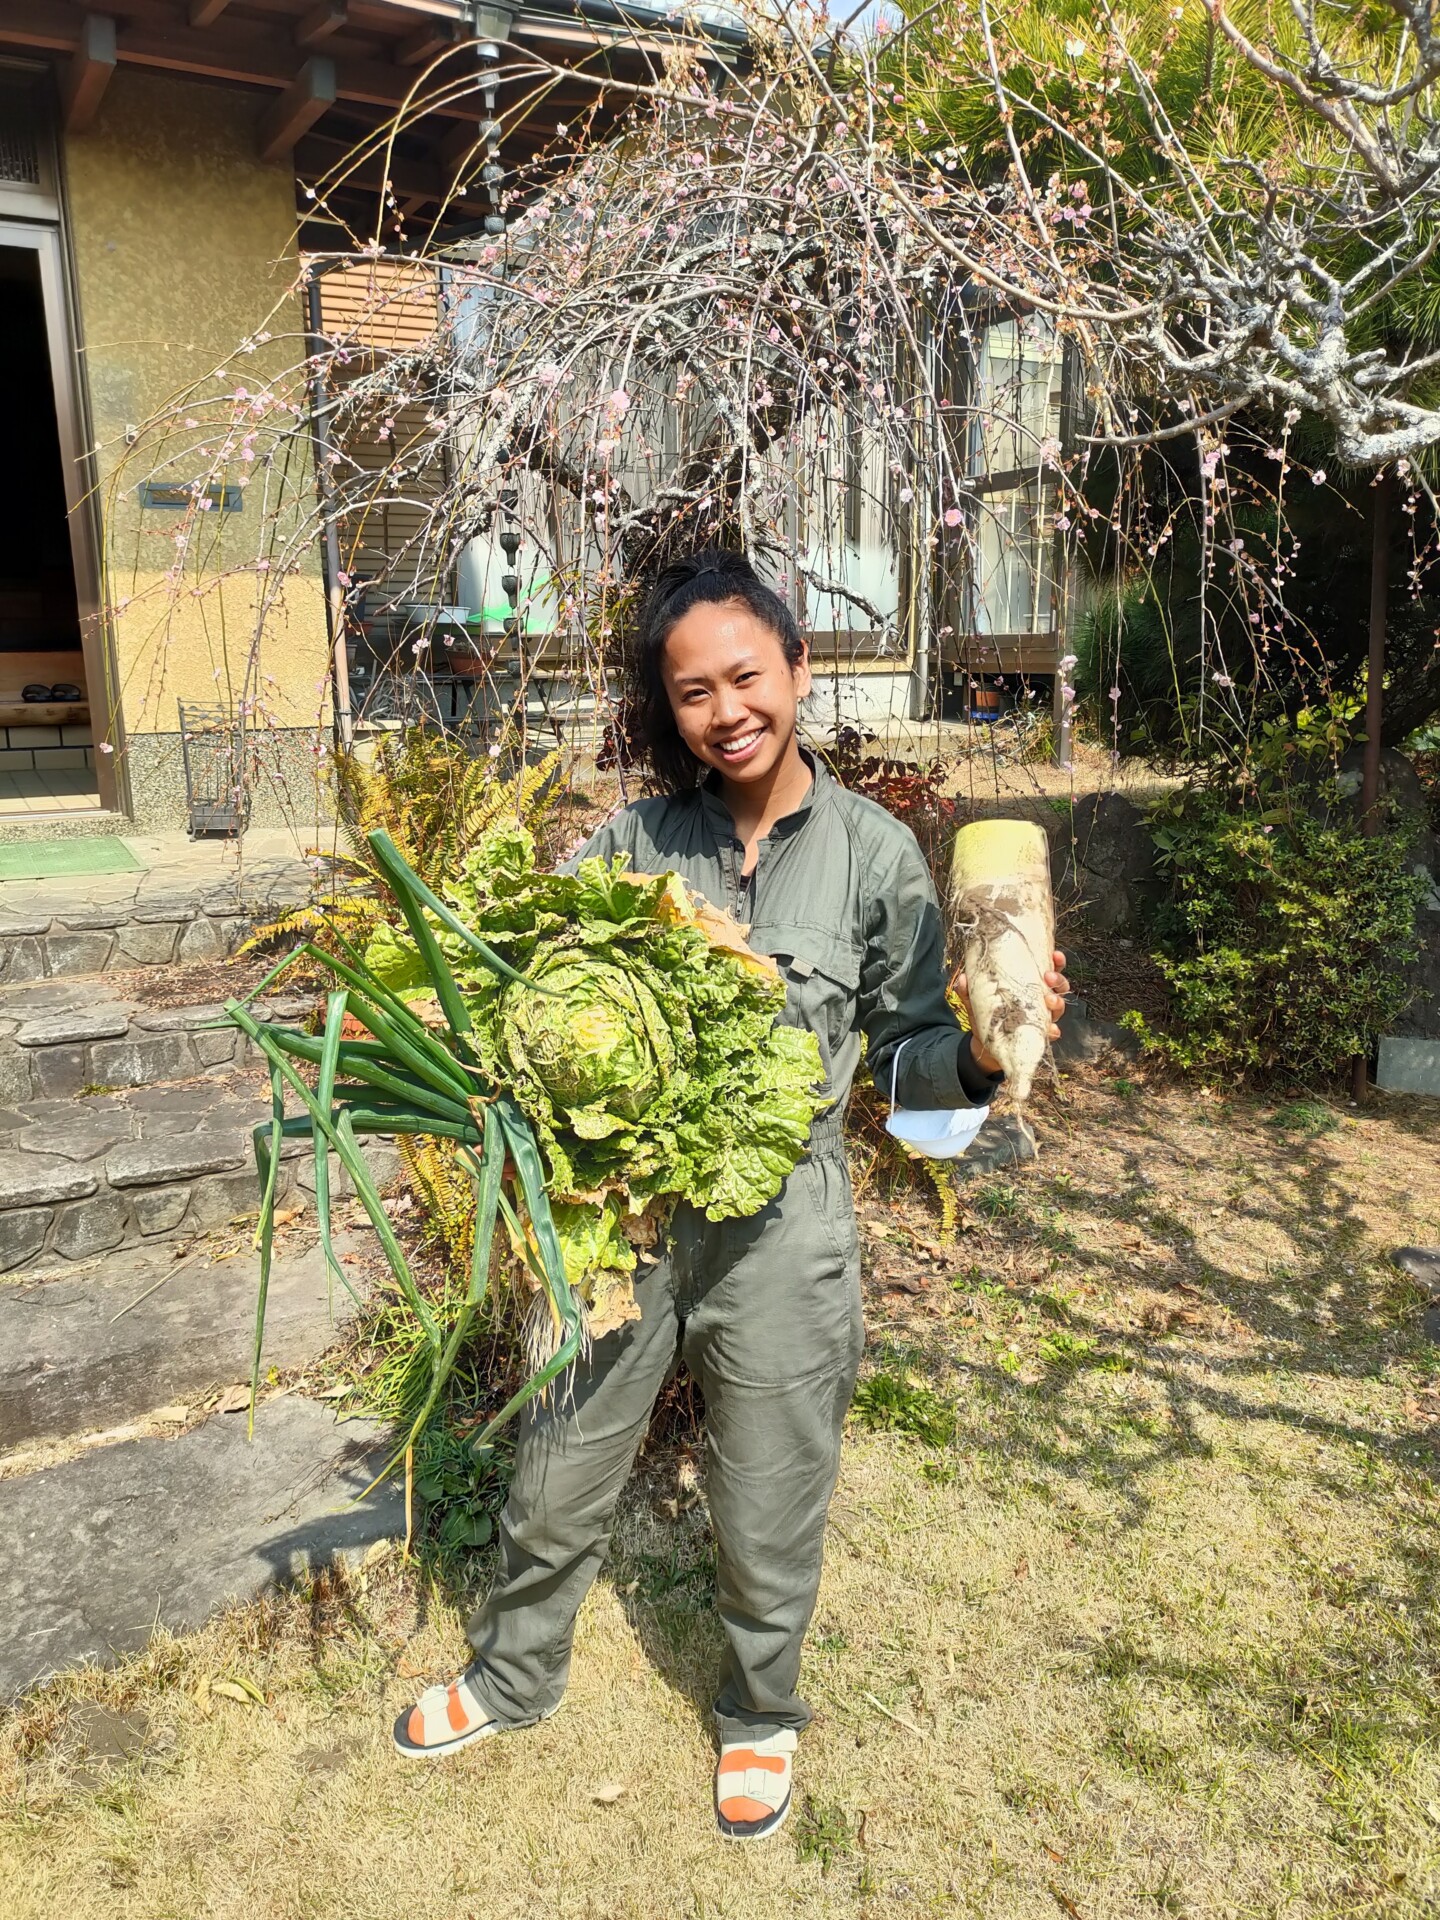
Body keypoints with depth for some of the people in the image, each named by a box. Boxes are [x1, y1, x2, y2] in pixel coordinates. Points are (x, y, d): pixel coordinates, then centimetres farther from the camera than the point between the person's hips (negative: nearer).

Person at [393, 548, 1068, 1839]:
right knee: (556, 1486, 20)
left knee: (767, 1524, 18)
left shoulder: (874, 854, -8)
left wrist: (981, 1056, -23)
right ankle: (517, 1678, 52)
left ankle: (761, 1715, 50)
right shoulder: (633, 840, -3)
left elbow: (907, 1050, -3)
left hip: (779, 1234, -2)